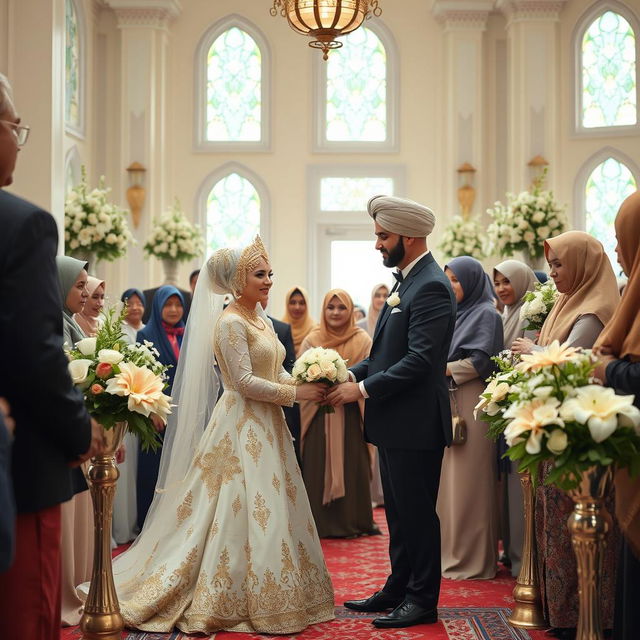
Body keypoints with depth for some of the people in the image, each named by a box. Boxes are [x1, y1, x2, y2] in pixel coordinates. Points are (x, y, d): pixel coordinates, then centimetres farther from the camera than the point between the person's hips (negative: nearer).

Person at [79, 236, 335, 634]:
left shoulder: (263, 321, 14)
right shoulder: (230, 322, -14)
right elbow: (244, 382, -20)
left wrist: (311, 383, -3)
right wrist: (297, 393, -17)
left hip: (265, 426, 9)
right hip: (242, 427, -9)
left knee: (270, 509, 11)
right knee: (244, 511, -4)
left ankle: (267, 597, 21)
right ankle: (227, 602, 6)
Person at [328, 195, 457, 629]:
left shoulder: (431, 287, -17)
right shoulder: (408, 282, 14)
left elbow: (419, 360, -23)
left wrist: (364, 389, -18)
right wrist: (351, 376, 5)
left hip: (415, 425, -10)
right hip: (395, 423, 10)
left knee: (417, 513, 1)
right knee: (399, 512, 18)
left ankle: (423, 600, 13)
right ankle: (399, 590, 29)